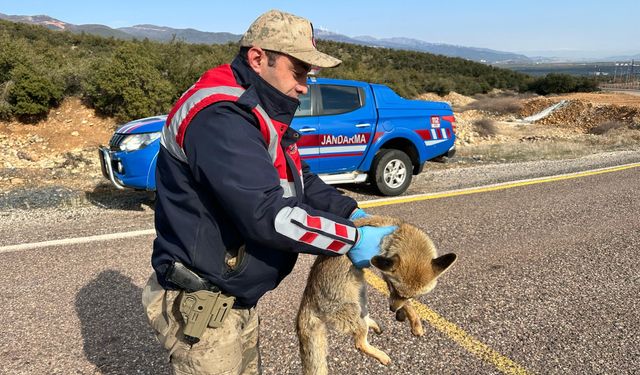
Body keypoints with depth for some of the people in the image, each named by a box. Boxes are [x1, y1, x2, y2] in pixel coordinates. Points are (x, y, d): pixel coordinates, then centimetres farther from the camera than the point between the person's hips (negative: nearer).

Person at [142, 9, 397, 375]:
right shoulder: (219, 118, -27)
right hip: (201, 305, -10)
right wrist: (352, 239, -23)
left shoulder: (258, 113, 8)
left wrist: (351, 212, -3)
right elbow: (268, 215, -33)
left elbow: (301, 181, 11)